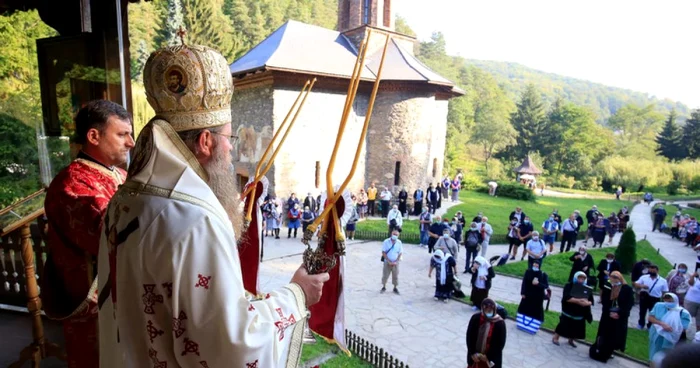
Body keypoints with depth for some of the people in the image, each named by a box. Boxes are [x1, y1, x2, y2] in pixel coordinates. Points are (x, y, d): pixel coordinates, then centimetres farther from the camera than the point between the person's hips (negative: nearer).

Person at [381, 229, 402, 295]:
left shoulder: (399, 243, -5)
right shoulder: (386, 242, -11)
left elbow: (400, 253, -1)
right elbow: (383, 252, -9)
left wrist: (396, 262, -10)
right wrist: (389, 261, -14)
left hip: (395, 263, 1)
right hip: (387, 262, -1)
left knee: (395, 276, 9)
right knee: (385, 275, 7)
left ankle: (395, 288, 28)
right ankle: (384, 287, 26)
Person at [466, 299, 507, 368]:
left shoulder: (500, 323, -19)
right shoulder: (475, 318, -13)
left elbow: (500, 343, -13)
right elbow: (469, 336, -5)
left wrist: (488, 356, -13)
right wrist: (473, 353, -10)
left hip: (491, 358, -2)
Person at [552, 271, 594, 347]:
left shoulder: (587, 289, 3)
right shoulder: (569, 286, -8)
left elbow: (591, 301, 0)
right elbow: (566, 298, -19)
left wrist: (587, 303, -22)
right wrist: (578, 300, -29)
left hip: (580, 314, 4)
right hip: (568, 311, -4)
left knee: (576, 328, 9)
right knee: (563, 325, -3)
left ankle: (571, 340, 32)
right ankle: (555, 338, 14)